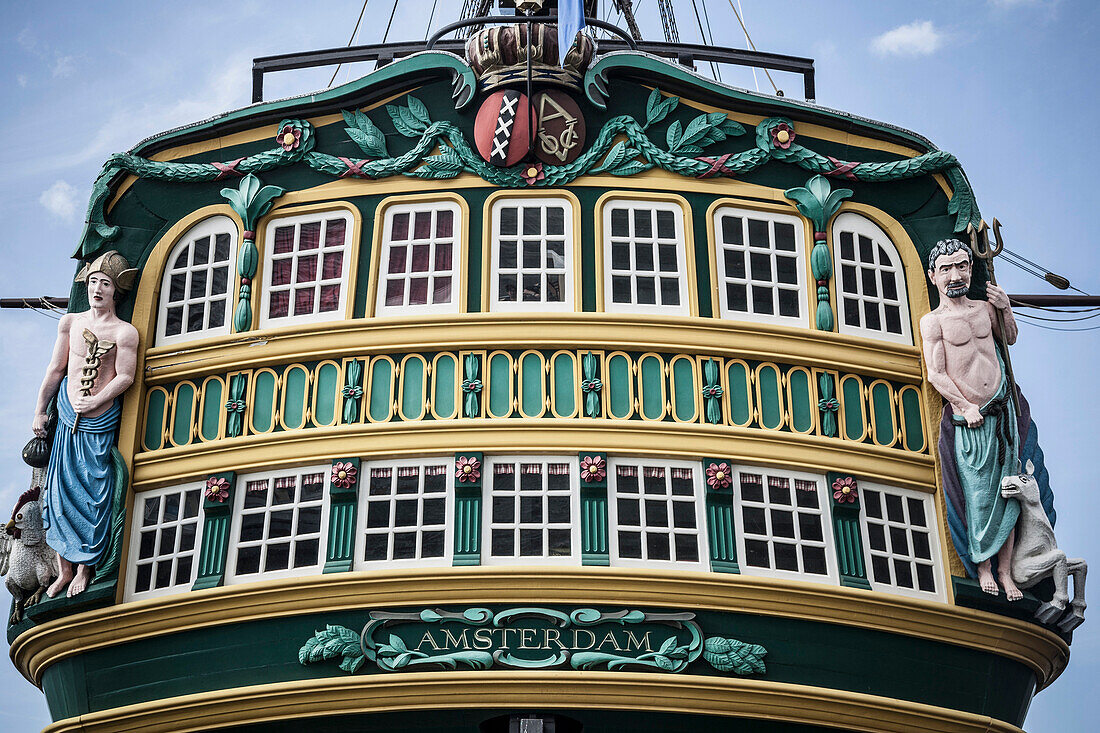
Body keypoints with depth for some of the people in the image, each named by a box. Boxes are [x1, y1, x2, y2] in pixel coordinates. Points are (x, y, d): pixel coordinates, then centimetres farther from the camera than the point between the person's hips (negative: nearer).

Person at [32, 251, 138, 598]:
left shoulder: (124, 332, -7)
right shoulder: (70, 322, 5)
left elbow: (125, 377, -9)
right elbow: (56, 370, 10)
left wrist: (94, 402, -16)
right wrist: (40, 411, 12)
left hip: (100, 422, -3)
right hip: (68, 416, 3)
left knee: (92, 494, 1)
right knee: (60, 490, 3)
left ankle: (84, 567, 14)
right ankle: (64, 569, 14)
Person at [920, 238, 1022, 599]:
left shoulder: (984, 308, 10)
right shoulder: (933, 321, -4)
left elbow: (1010, 338, 29)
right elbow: (936, 374, -9)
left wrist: (1006, 309, 10)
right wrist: (966, 406, -17)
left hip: (1003, 409, 5)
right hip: (970, 419, -5)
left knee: (1007, 492, 5)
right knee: (980, 496, -2)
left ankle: (1005, 571, 11)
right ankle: (984, 566, 14)